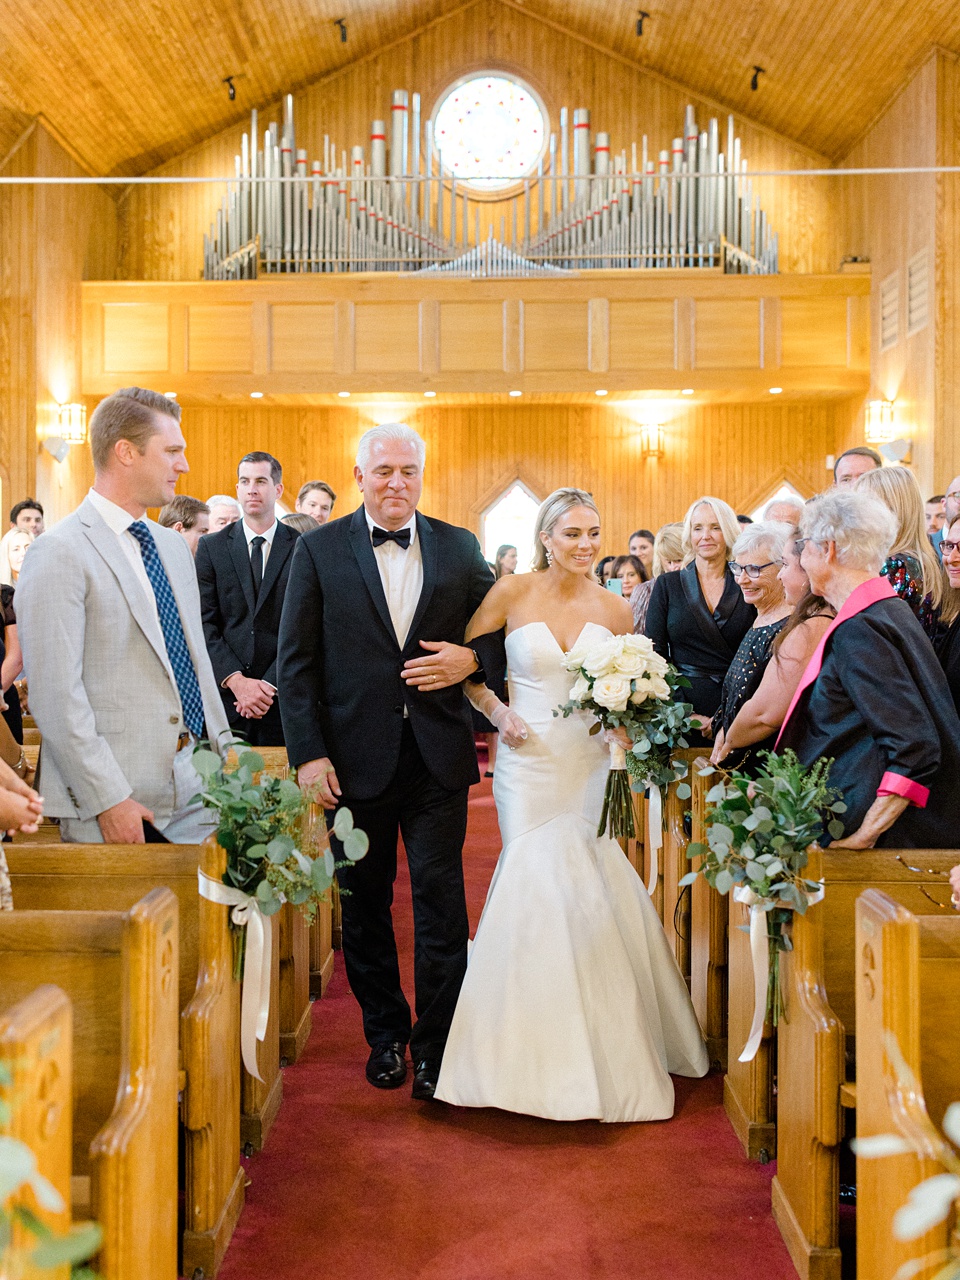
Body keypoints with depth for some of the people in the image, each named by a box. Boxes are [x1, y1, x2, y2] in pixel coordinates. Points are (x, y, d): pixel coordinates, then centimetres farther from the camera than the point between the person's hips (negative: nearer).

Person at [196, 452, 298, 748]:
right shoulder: (211, 546, 6)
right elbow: (204, 625, 0)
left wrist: (271, 684, -11)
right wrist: (236, 680, -12)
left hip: (283, 695, -1)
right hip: (224, 692, 1)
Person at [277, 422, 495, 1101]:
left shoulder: (459, 548, 6)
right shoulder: (320, 549, 2)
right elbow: (296, 660, -1)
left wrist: (470, 658, -10)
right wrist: (309, 753, -8)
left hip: (438, 756, 0)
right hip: (355, 757, 0)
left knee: (440, 899, 1)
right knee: (365, 904, 12)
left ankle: (436, 1045, 16)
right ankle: (385, 1034, 30)